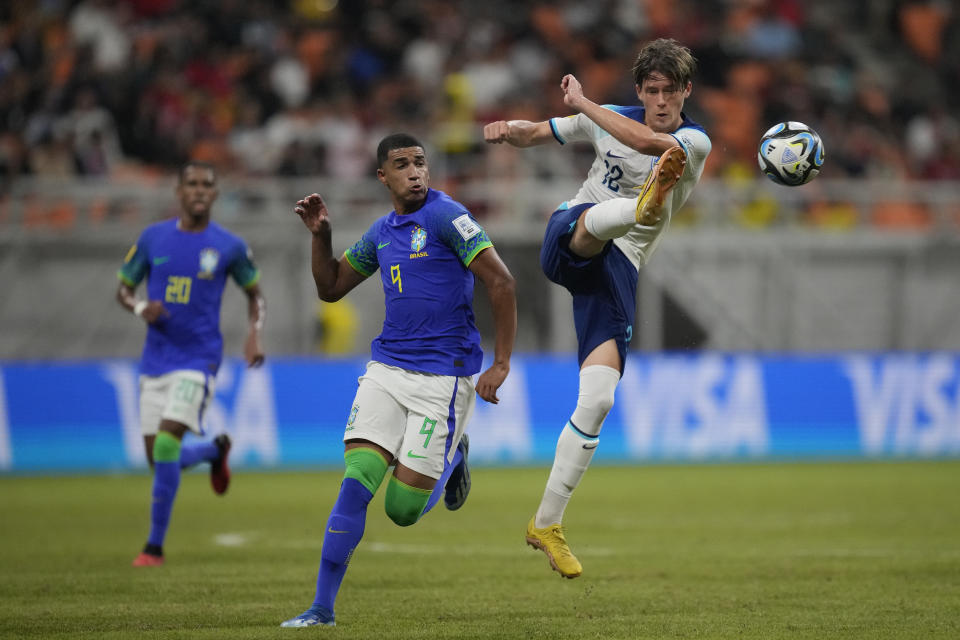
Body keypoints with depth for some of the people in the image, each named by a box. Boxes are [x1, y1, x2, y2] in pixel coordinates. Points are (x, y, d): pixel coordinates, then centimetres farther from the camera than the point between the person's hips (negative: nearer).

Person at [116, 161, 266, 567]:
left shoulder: (229, 247, -2)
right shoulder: (153, 238, 3)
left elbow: (254, 292, 14)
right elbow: (123, 289, 11)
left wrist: (255, 334, -3)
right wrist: (140, 308, -11)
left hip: (198, 361, -4)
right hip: (155, 362, 4)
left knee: (166, 445, -19)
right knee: (160, 459, 6)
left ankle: (154, 545, -9)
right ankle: (214, 451, 41)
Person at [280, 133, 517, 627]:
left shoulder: (446, 216, -10)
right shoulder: (382, 232, 13)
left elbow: (501, 284, -12)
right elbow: (330, 289, 23)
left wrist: (500, 366, -15)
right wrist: (320, 234, 6)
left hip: (443, 377, -5)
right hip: (386, 371, 5)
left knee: (403, 508, -4)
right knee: (356, 484, -9)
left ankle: (451, 458, 29)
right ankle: (322, 608, -5)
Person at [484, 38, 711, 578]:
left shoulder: (695, 143, -2)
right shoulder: (612, 120, 8)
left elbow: (648, 141, -26)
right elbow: (538, 133, 22)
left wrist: (583, 102, -18)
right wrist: (507, 130, -2)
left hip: (619, 270, 0)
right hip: (568, 243, 1)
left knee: (598, 401, -11)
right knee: (598, 219, -38)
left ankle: (547, 524, -2)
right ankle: (645, 205, -78)